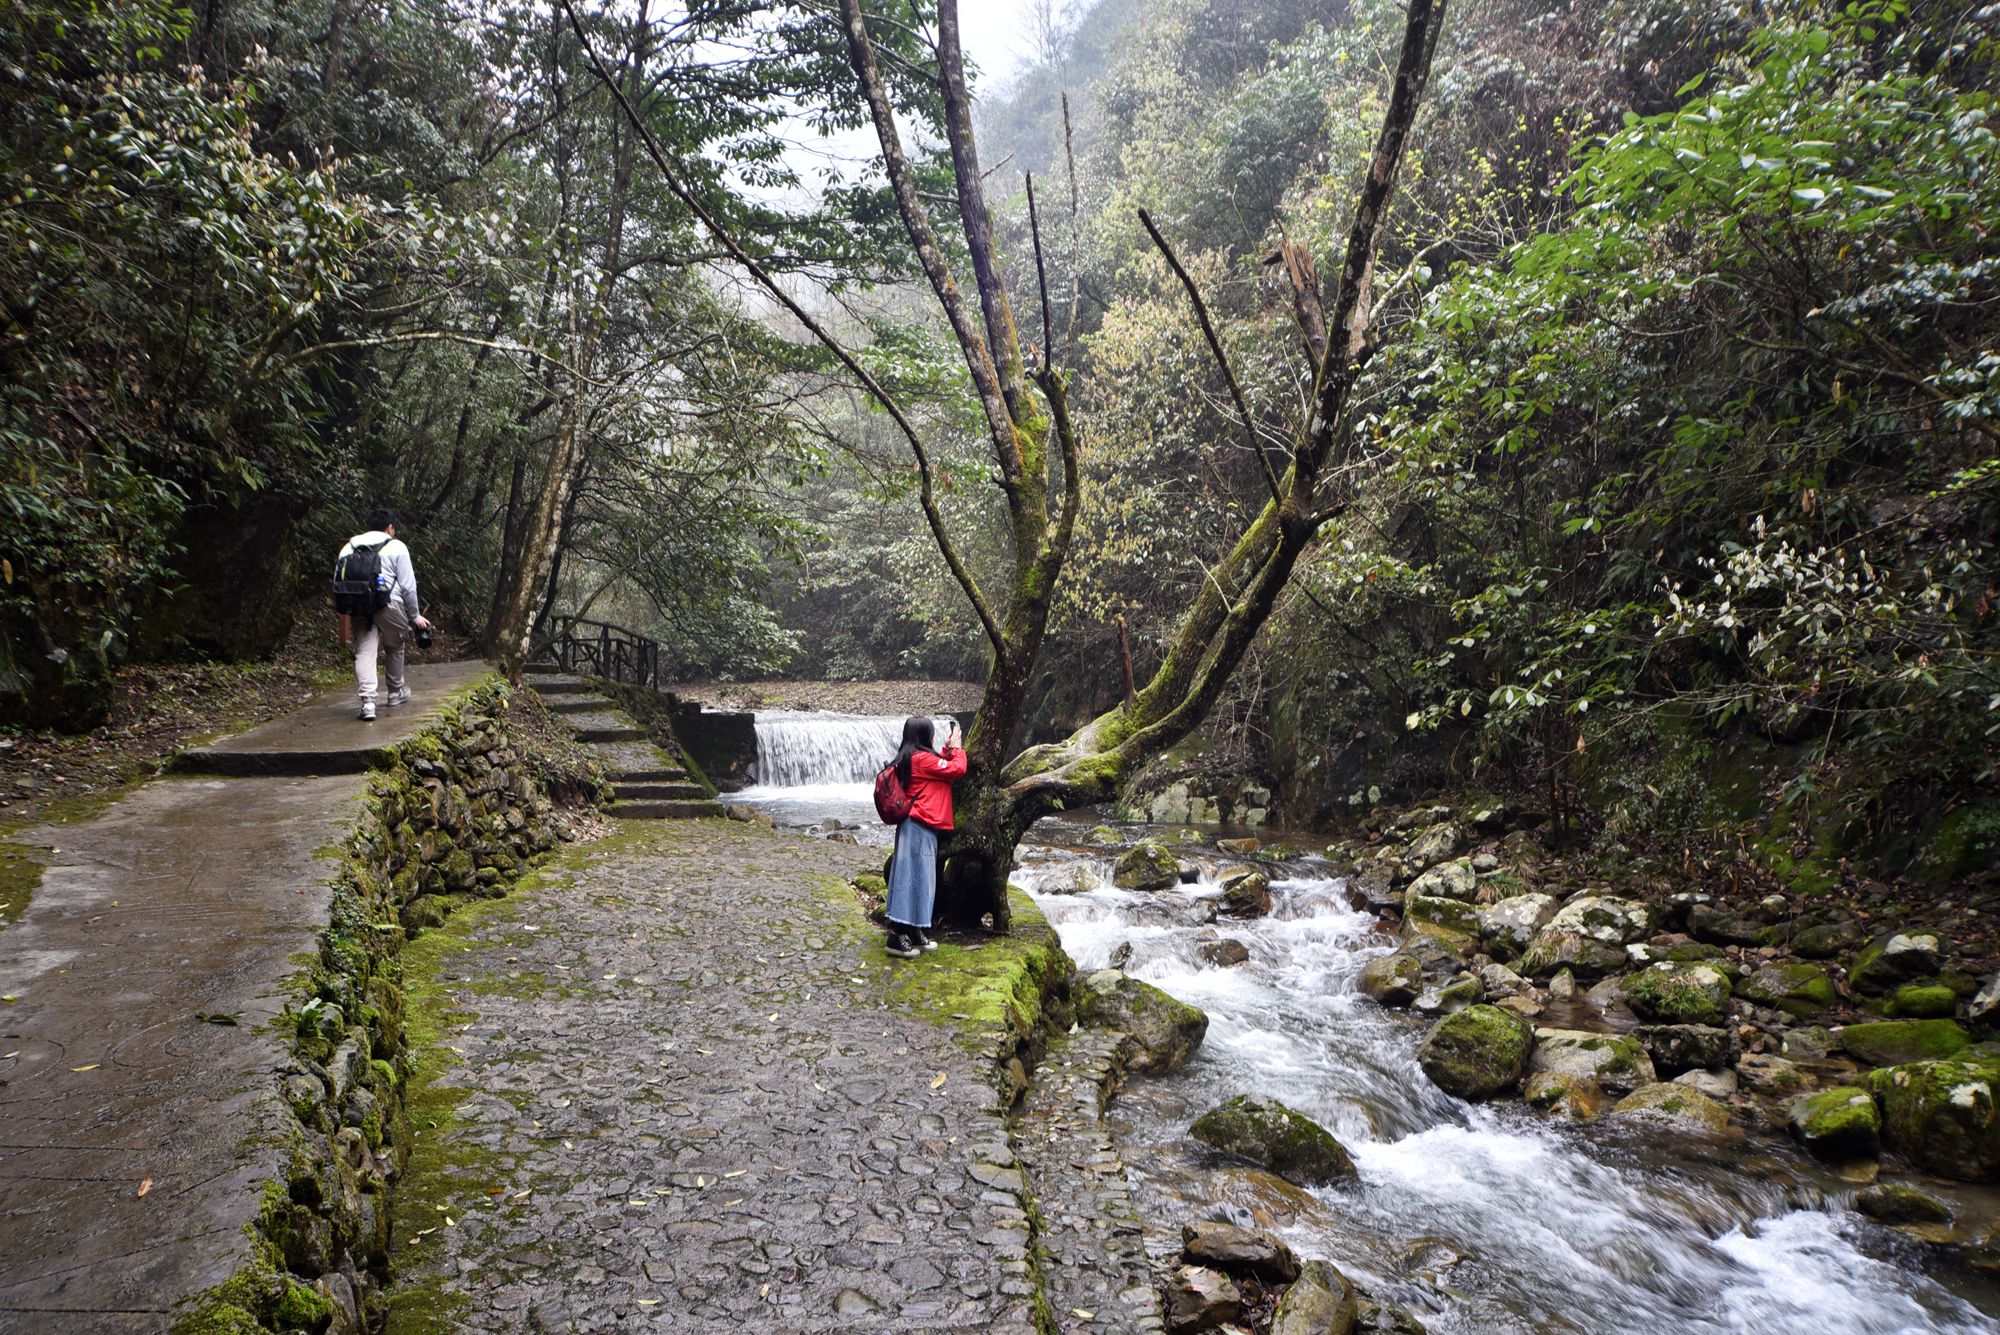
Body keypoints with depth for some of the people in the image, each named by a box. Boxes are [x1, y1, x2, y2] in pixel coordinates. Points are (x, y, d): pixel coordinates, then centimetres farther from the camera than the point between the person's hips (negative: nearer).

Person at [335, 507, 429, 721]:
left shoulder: (349, 548, 18)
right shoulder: (396, 547, 4)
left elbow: (338, 583, 14)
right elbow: (408, 585, 0)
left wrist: (342, 613, 21)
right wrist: (414, 615, 9)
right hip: (389, 605, -3)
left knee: (364, 653, -1)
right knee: (395, 647, 18)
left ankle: (368, 701, -14)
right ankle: (396, 692, 31)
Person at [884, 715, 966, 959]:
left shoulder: (910, 758, 15)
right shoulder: (922, 758, -15)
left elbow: (939, 768, 25)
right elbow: (957, 770, -11)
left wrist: (948, 749, 20)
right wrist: (957, 747, 3)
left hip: (919, 827, 11)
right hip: (920, 827, -11)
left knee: (918, 879, 14)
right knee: (913, 878, -10)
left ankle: (914, 934, 20)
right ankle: (898, 937, -10)